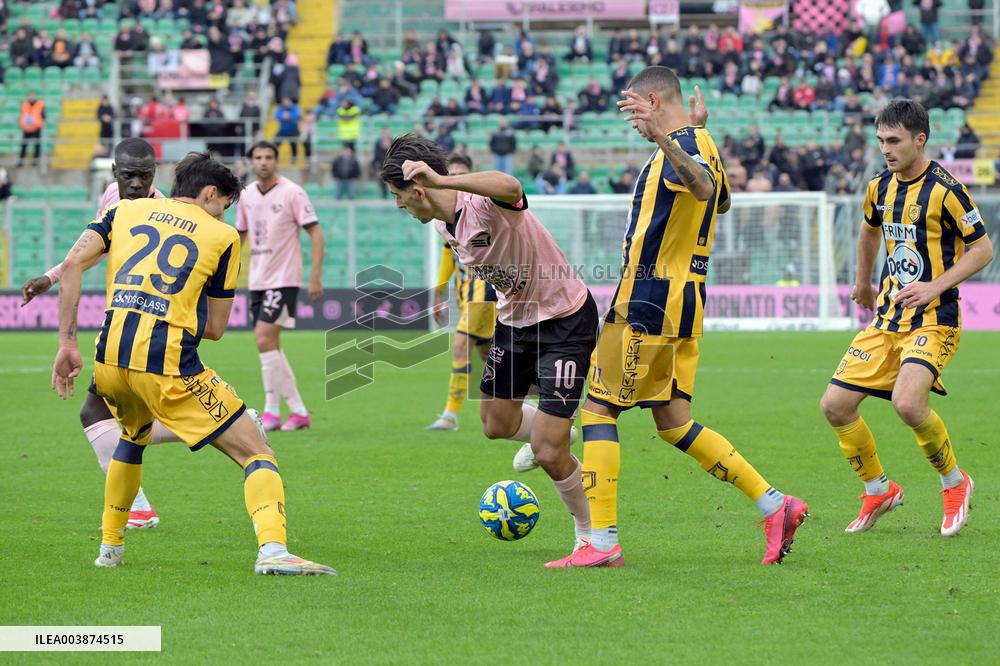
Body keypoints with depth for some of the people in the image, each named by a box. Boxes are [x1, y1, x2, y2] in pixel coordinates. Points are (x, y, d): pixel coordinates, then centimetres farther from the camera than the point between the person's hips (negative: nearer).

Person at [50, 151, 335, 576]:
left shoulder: (125, 211, 18)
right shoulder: (222, 237, 11)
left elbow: (73, 263, 3)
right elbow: (214, 329, 11)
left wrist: (67, 342, 1)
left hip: (109, 359, 5)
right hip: (168, 366, -5)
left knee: (133, 436, 37)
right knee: (255, 452, 0)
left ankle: (110, 547, 39)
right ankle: (272, 549, -24)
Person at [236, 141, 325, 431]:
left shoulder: (292, 193, -10)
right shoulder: (247, 195, 8)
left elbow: (316, 233, -10)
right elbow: (240, 234, 21)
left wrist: (315, 277, -17)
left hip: (283, 279, -7)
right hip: (258, 280, 7)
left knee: (265, 340, -16)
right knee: (268, 344, 5)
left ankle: (272, 410, -8)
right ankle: (298, 411, 11)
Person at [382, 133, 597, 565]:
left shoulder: (486, 205, -31)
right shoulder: (442, 225, -2)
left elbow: (511, 188, -57)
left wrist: (440, 180, -64)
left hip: (565, 321, -9)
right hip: (514, 318, 9)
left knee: (549, 454, -11)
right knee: (496, 424, 19)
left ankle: (591, 533, 14)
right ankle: (551, 431, 51)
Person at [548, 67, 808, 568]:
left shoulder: (680, 146, -14)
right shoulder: (698, 145, 15)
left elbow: (704, 187, -39)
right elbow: (720, 201, 36)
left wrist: (667, 138, -55)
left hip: (648, 303, -10)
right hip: (684, 302, 10)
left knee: (598, 409, -3)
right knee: (673, 423, 12)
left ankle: (602, 543, -6)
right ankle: (773, 504, 6)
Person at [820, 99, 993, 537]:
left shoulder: (945, 189, -13)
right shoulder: (879, 188, 7)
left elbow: (983, 249, -9)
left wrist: (936, 286, -19)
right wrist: (863, 283, 36)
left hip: (933, 319, -7)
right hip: (887, 317, 7)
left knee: (907, 402, -29)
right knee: (835, 405, -3)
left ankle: (954, 483, -2)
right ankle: (878, 491, 19)